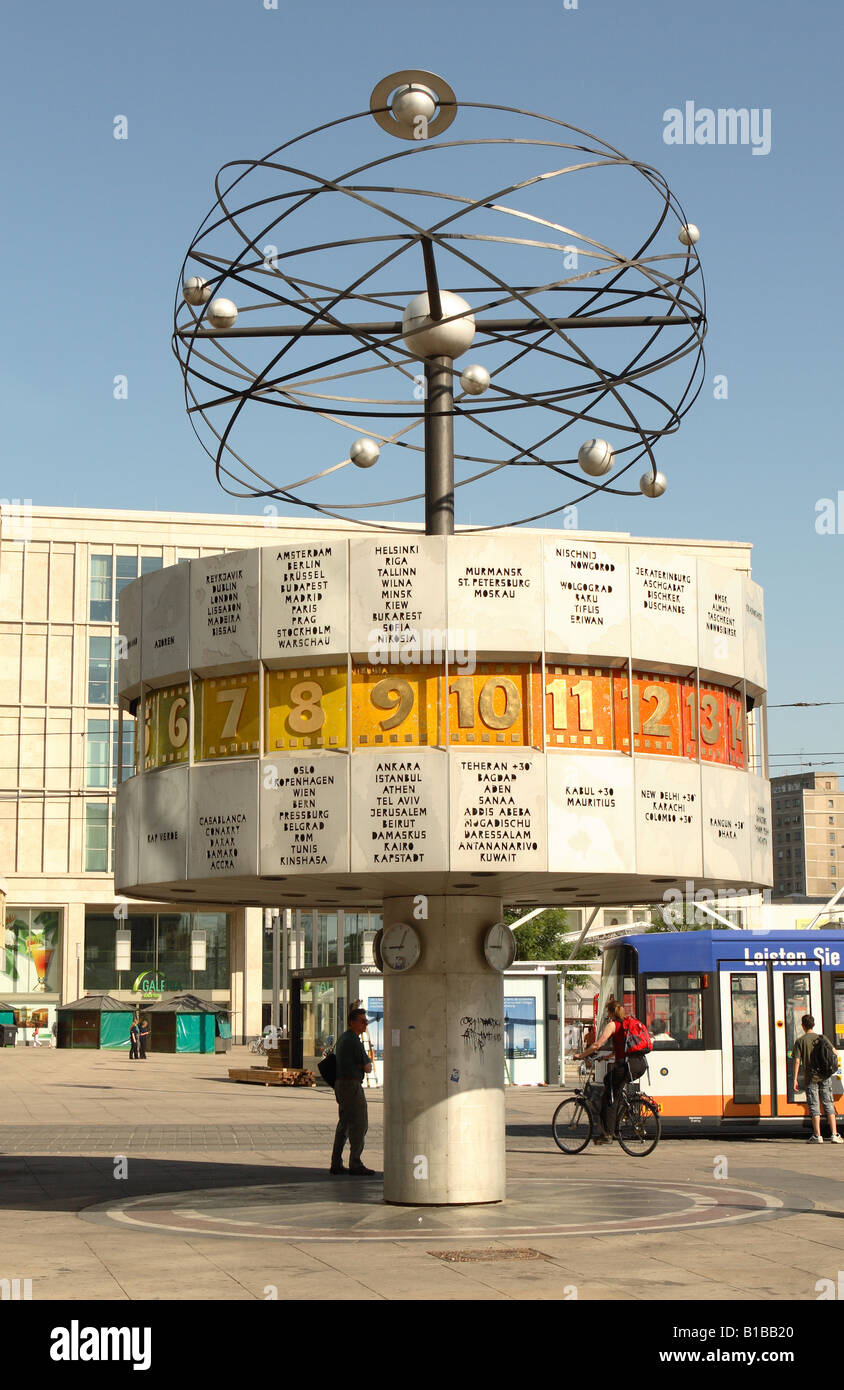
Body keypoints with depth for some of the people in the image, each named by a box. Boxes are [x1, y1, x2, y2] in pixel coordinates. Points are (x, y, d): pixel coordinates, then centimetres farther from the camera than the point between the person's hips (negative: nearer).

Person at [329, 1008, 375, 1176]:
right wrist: (367, 1063, 10)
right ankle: (355, 1164, -8)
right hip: (351, 1085, -10)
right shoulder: (354, 1040, -15)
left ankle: (336, 1163, 15)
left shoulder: (342, 1038, 16)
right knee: (360, 1124, -7)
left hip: (340, 1084, 10)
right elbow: (367, 1068, -11)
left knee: (344, 1123, 14)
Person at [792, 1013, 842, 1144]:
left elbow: (797, 1061, -7)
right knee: (828, 1104, 5)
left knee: (814, 1106, 3)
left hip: (810, 1077, -2)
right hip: (825, 1076, 2)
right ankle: (834, 1134, -1)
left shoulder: (800, 1041, -3)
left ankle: (817, 1135, 0)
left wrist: (795, 1079, -4)